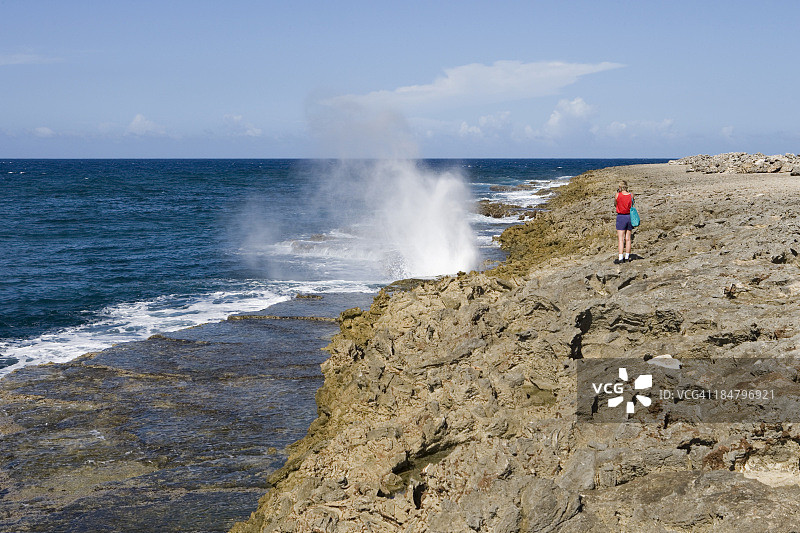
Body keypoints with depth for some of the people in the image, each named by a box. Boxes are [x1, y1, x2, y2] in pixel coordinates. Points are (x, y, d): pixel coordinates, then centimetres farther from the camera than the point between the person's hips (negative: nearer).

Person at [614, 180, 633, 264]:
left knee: (621, 239, -4)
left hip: (621, 216, -4)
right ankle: (627, 257, 15)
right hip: (630, 216, 4)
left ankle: (620, 258, -8)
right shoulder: (631, 195, -1)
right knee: (628, 239, 10)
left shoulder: (617, 195, -10)